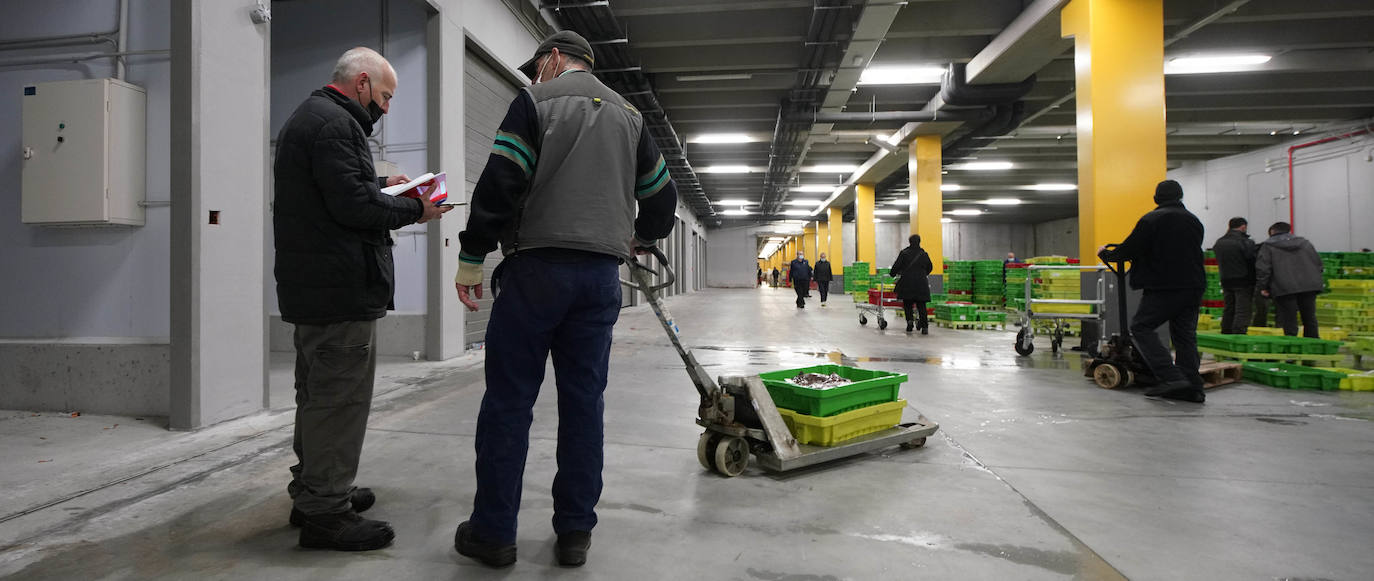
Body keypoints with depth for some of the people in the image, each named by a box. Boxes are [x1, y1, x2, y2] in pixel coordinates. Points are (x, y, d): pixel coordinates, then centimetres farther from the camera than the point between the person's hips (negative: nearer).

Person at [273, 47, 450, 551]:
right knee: (340, 400, -5)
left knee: (319, 395, 19)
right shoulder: (334, 123, -13)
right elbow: (352, 204, -22)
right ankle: (326, 514, 4)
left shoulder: (310, 117, 22)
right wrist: (413, 210, -10)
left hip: (312, 287, 11)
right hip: (341, 288, -11)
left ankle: (310, 491, 32)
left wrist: (381, 184, 15)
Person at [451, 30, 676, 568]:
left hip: (537, 265, -4)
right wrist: (641, 239, 38)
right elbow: (661, 194, 20)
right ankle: (575, 533, 14)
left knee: (509, 399, 3)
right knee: (584, 401, 7)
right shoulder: (627, 115, 18)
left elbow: (500, 182, -8)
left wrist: (471, 258, -3)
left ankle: (493, 532, 10)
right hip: (602, 272, 5)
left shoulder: (536, 101, 4)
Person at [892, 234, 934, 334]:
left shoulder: (904, 253, -1)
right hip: (921, 283, 2)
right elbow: (930, 267, 19)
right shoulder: (924, 254, 8)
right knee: (921, 305, 3)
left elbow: (897, 266, 0)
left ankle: (910, 320, -9)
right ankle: (924, 327, -4)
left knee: (907, 303, 11)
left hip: (907, 283, -2)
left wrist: (892, 273, 18)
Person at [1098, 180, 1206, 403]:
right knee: (1185, 334, 11)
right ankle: (1192, 386, 9)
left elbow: (1130, 250, -8)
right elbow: (1195, 253, 22)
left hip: (1164, 287, -7)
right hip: (1193, 287, 7)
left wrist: (1105, 254, 9)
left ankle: (1172, 377, -12)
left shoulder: (1151, 219, -7)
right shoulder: (1194, 221, 15)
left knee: (1141, 327, -2)